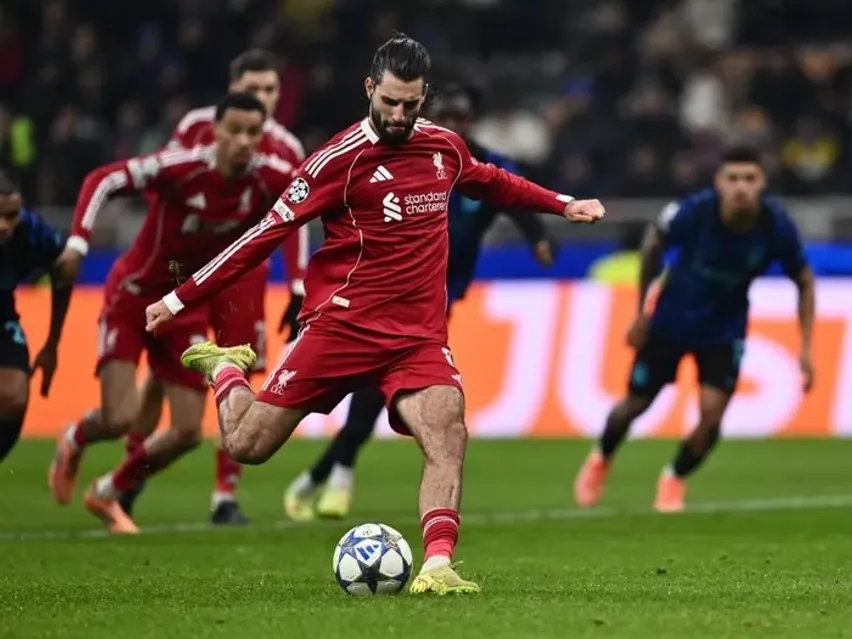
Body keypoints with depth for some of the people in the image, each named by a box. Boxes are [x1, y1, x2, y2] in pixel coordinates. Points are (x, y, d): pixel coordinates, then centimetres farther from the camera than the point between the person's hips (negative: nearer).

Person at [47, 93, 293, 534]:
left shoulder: (270, 179, -15)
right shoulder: (181, 167, -26)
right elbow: (103, 180, -22)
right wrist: (78, 242, -32)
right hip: (133, 295, -5)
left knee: (188, 432, -1)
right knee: (120, 419, -16)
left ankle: (107, 493, 25)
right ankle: (74, 441, 23)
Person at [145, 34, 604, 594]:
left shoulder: (445, 147, 7)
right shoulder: (343, 158, -9)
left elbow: (491, 182, 32)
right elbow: (268, 232, -6)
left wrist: (562, 205, 33)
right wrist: (181, 300, -6)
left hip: (419, 337, 3)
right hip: (342, 324, -3)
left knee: (447, 436, -24)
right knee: (247, 445, -1)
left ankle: (437, 566, -29)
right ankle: (224, 368, 30)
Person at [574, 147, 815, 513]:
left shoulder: (776, 226, -27)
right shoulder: (694, 212, -30)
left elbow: (804, 281, -7)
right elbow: (653, 243, -7)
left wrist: (805, 348, -11)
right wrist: (641, 313, -2)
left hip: (724, 329, 1)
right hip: (670, 321, -1)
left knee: (712, 414, -14)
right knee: (635, 404, 10)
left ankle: (675, 479, 17)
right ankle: (600, 460, 44)